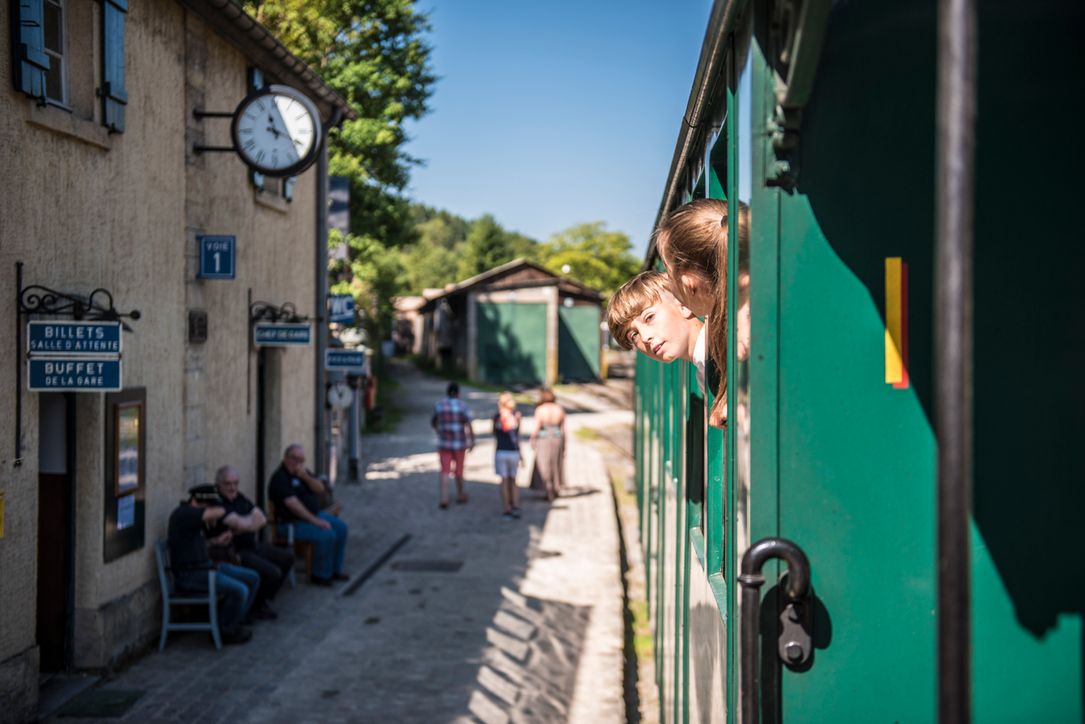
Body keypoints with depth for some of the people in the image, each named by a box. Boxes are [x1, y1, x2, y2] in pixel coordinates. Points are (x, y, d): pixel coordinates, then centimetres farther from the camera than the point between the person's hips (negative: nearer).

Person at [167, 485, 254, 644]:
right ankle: (225, 631, -2)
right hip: (190, 576, -11)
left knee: (252, 578, 11)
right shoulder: (183, 514, -19)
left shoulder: (190, 515, 15)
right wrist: (211, 516, -4)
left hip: (204, 568, 11)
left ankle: (235, 620, 19)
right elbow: (220, 512, -26)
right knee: (240, 590, -22)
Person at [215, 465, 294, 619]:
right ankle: (256, 606, 4)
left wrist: (243, 528, -17)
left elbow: (262, 519, 2)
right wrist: (253, 519, -4)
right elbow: (240, 523, -27)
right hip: (235, 553, -10)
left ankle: (263, 599, 19)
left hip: (252, 545, 10)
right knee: (273, 572, -23)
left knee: (288, 556, 12)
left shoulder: (239, 497, 10)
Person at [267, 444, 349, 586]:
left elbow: (320, 489, 3)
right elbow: (293, 504, -25)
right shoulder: (280, 478, -17)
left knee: (341, 528, 0)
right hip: (292, 522, -10)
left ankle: (334, 570, 11)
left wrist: (305, 476, -15)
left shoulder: (302, 472, 11)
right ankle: (320, 575, -9)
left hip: (315, 514, 10)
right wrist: (314, 521, -27)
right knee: (327, 535, -26)